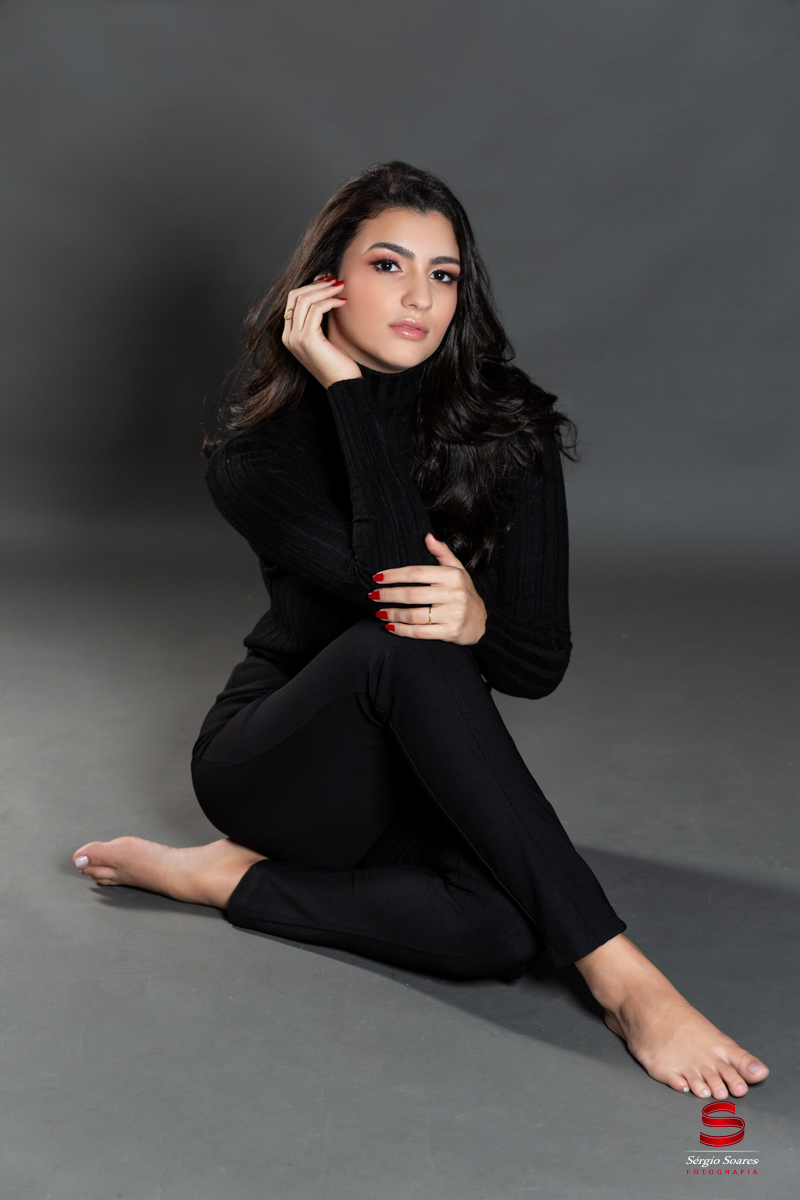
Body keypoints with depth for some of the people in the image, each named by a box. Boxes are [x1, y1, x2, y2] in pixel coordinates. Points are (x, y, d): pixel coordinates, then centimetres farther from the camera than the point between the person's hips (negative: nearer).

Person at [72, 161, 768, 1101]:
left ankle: (231, 878, -12)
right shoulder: (258, 456, -11)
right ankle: (623, 981, -36)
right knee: (400, 649, -38)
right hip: (273, 766, -2)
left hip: (429, 769, 2)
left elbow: (540, 664, -6)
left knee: (500, 926, -34)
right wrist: (347, 384, -24)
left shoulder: (510, 434, -5)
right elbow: (392, 582, -29)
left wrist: (476, 622, -30)